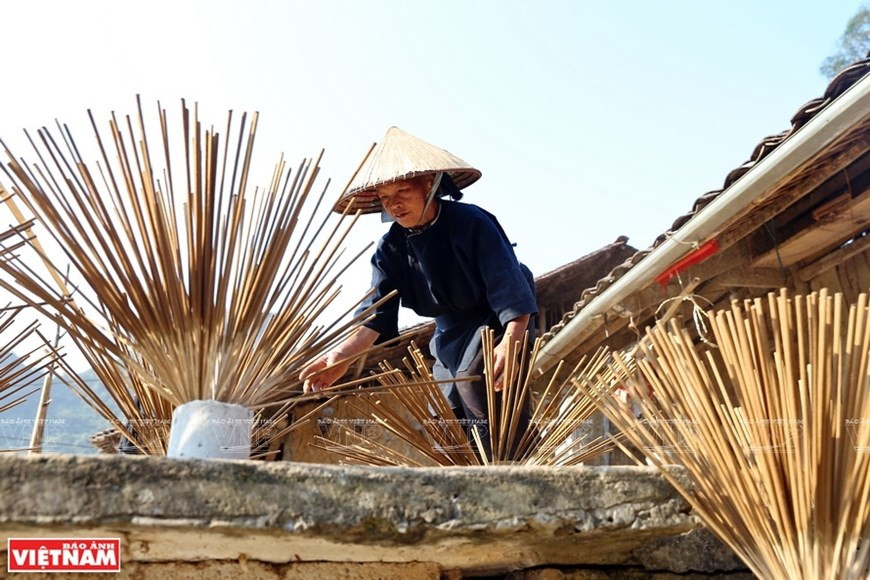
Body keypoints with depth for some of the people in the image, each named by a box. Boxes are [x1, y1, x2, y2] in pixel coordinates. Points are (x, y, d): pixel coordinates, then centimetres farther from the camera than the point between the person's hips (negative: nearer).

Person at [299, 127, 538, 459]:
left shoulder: (471, 223, -22)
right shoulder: (390, 249, -8)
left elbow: (510, 287, -29)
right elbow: (377, 314, -17)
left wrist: (510, 340, -45)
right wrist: (341, 356, -34)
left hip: (501, 321, -6)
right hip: (450, 333, 6)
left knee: (476, 379, -29)